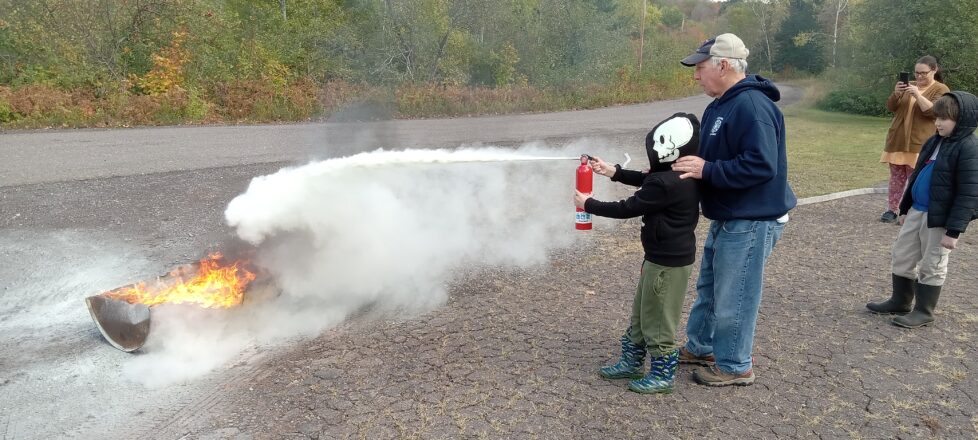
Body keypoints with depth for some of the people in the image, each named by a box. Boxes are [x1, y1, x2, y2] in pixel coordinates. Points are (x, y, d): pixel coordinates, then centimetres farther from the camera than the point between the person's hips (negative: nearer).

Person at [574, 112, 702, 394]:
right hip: (665, 255, 10)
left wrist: (588, 204, -8)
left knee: (657, 318, 5)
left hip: (668, 260, -10)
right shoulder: (681, 175, 3)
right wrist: (612, 171, 15)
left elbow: (627, 209, -20)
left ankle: (662, 374, 21)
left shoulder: (667, 183, -28)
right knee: (641, 313, 20)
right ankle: (631, 362, 34)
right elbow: (646, 180, 19)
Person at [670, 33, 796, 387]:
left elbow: (761, 166, -30)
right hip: (726, 218, 10)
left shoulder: (752, 107, -23)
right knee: (708, 287, 21)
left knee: (734, 297, 2)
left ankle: (735, 366, 20)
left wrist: (706, 171, -28)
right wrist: (689, 164, 1)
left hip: (751, 222, -10)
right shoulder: (721, 105, 10)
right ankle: (700, 347, 37)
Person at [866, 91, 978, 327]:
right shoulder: (934, 142, 10)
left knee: (932, 266, 5)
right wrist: (904, 208, 19)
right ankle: (900, 301, 29)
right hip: (917, 211, 8)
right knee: (901, 257, 14)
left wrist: (954, 230, -21)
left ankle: (924, 311, 19)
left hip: (940, 218, -8)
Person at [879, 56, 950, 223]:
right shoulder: (909, 86, 15)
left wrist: (918, 95, -25)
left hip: (919, 144, -5)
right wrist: (896, 93, -12)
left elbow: (933, 111, -15)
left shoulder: (941, 90, -1)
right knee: (896, 178, 6)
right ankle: (891, 210, 9)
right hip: (898, 141, 5)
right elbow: (891, 107, 8)